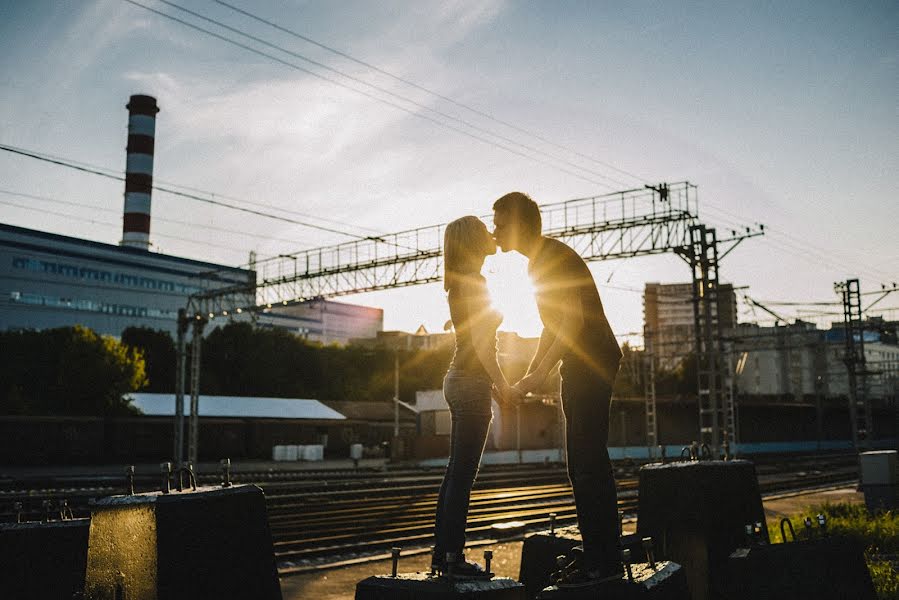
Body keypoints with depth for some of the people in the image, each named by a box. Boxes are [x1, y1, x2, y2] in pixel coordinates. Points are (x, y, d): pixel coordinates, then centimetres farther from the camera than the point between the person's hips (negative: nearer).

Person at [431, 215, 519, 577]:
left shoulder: (462, 283, 17)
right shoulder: (474, 282, -12)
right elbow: (480, 343, -18)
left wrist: (493, 383, 22)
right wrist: (503, 384, -13)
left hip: (460, 380, 10)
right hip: (471, 384, -10)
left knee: (456, 473, 11)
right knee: (463, 475, -6)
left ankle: (442, 554, 16)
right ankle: (453, 557, 0)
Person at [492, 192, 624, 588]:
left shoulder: (554, 256, -13)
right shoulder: (539, 261, 18)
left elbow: (574, 319, -21)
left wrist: (540, 374, -23)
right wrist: (530, 373, 18)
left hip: (593, 362, -10)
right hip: (580, 366, 11)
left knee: (588, 462, -10)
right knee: (585, 463, 12)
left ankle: (602, 562, -5)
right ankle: (599, 555, 19)